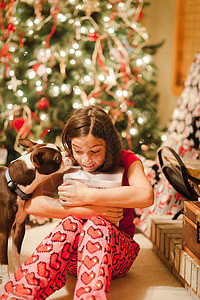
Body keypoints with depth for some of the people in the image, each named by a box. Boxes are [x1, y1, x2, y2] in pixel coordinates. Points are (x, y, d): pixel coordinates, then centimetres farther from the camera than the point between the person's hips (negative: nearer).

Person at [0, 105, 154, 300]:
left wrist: (88, 196, -29)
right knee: (72, 222, -32)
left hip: (116, 253, -1)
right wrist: (92, 210, -27)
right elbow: (32, 204, -21)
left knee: (97, 224, -32)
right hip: (73, 255, 1)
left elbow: (146, 196, -28)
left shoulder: (125, 161, -4)